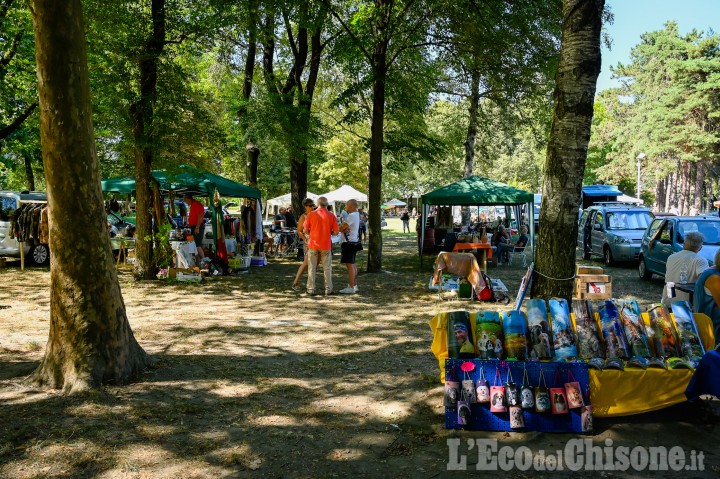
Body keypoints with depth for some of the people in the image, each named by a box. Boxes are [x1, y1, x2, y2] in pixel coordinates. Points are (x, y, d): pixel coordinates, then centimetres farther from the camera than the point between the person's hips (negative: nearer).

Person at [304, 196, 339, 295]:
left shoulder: (311, 214, -5)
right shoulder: (331, 216, -5)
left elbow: (305, 230, -2)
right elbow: (336, 232, -5)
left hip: (313, 244, 0)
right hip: (326, 245, 0)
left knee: (312, 268, 9)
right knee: (327, 268, 9)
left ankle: (311, 289, 11)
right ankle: (328, 289, 11)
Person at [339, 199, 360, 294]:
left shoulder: (352, 216, -18)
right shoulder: (356, 215, 14)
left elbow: (341, 227, -21)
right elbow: (345, 227, 9)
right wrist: (344, 229, -13)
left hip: (349, 243, -11)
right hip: (353, 242, 11)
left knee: (350, 265, -8)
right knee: (353, 265, 16)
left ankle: (351, 287, -7)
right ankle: (354, 285, 23)